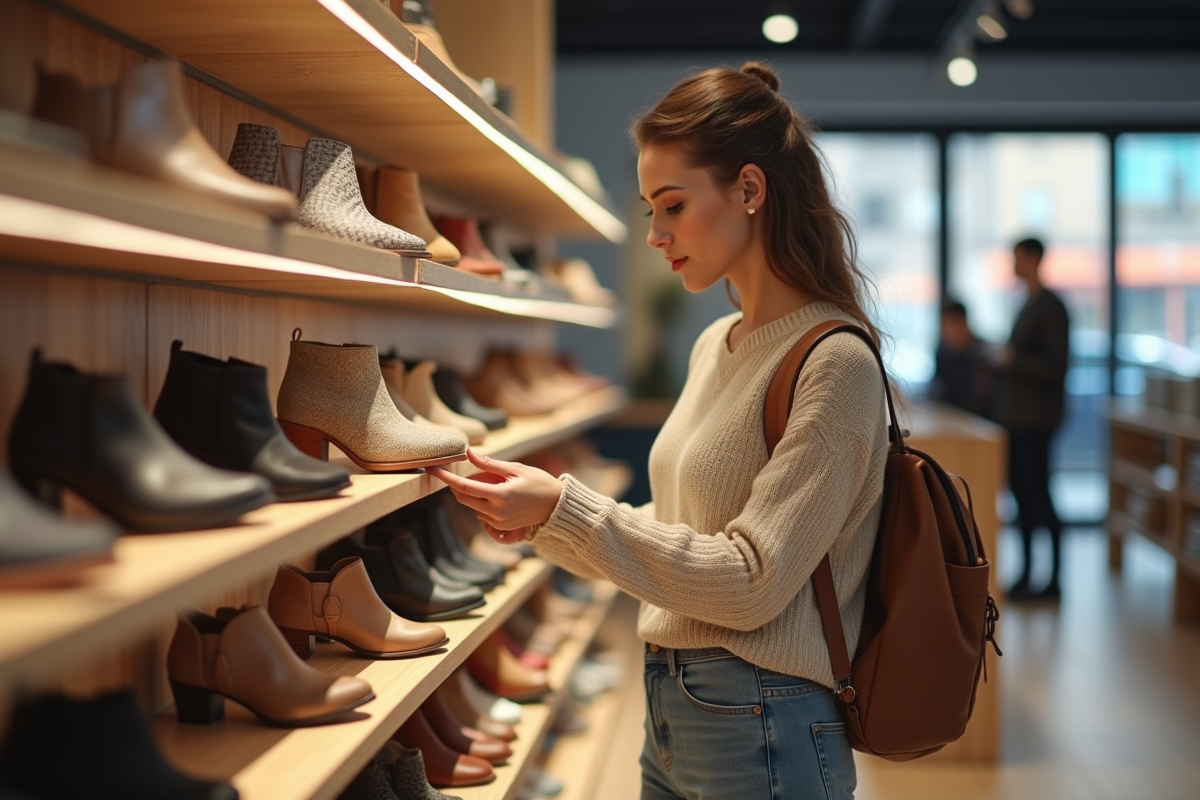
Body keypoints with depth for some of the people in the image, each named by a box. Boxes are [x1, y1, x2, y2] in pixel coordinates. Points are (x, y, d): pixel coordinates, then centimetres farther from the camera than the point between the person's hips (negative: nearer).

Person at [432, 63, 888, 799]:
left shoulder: (835, 360, -17)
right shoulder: (713, 346, 8)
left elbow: (750, 584, -20)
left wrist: (567, 511, -21)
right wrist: (544, 520, -2)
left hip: (760, 731, -7)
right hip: (671, 709, 7)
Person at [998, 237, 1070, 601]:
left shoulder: (1050, 307, -14)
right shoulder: (1028, 304, 15)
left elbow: (1056, 367, -19)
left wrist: (1013, 359, -22)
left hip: (1036, 418, -9)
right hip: (1018, 416, 9)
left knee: (1038, 495, -6)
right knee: (1022, 491, 12)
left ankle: (1053, 580, 0)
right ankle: (1026, 574, 19)